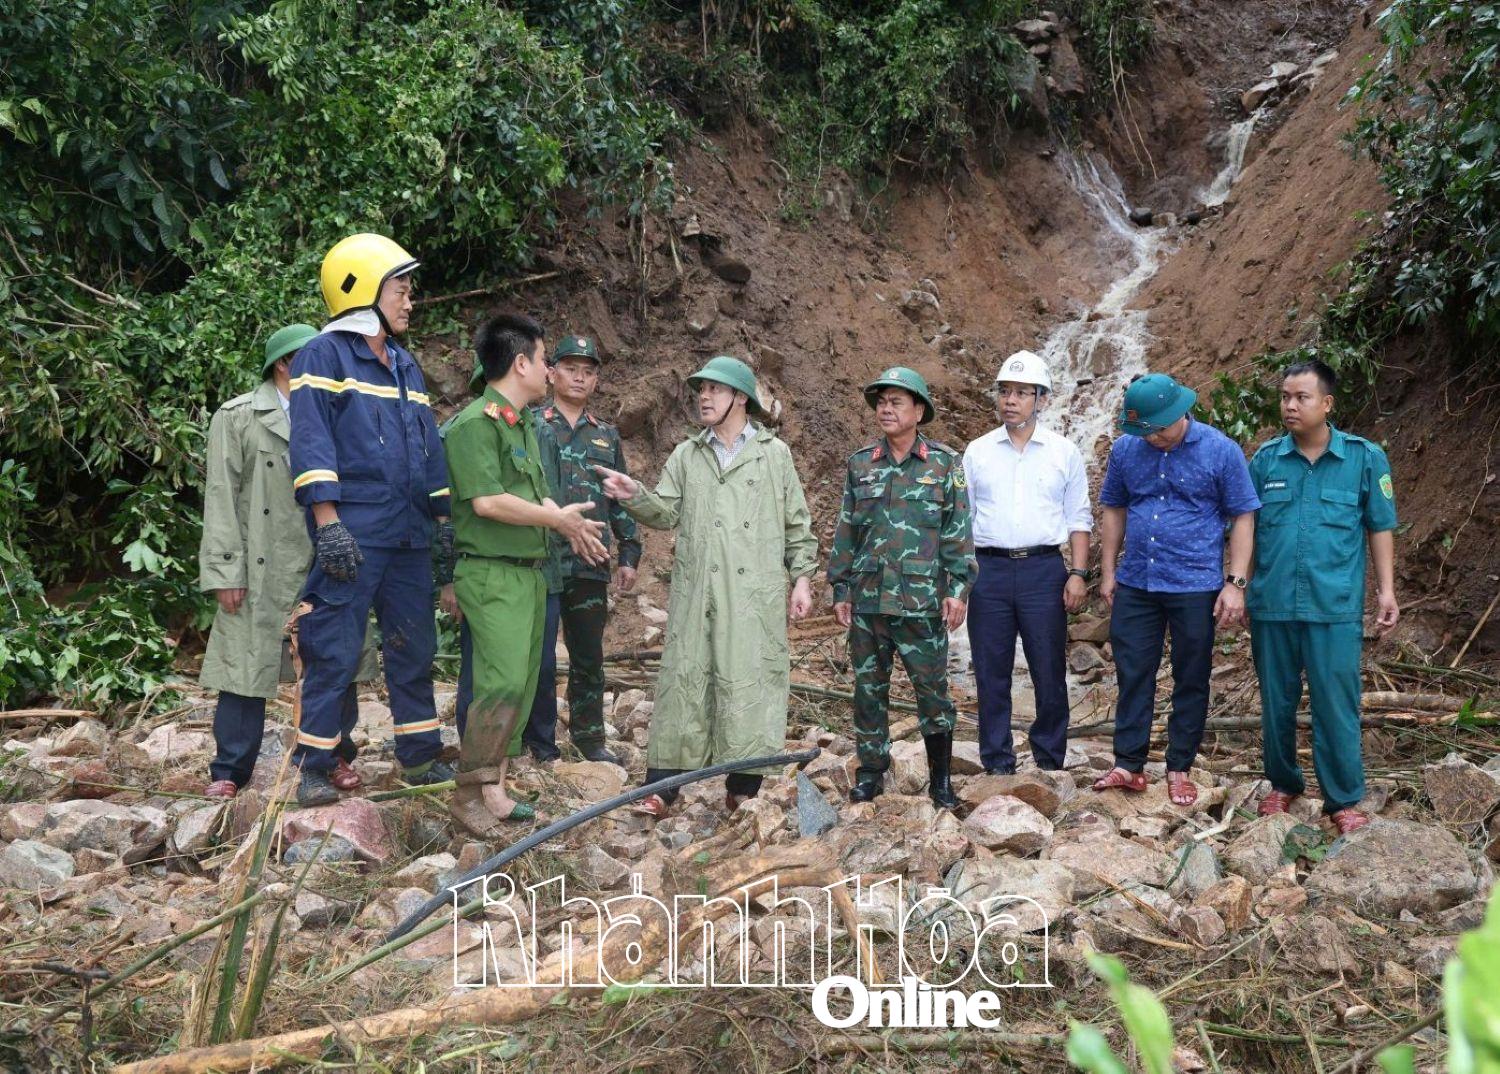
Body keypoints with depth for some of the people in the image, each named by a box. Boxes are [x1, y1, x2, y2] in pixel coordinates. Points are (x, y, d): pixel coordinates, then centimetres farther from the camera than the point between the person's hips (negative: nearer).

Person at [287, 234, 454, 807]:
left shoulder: (405, 366, 19)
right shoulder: (324, 356, -4)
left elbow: (429, 445, 22)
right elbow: (311, 443, -12)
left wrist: (443, 518, 16)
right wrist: (328, 522, -20)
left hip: (409, 537, 8)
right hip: (352, 536, -7)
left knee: (415, 648, 12)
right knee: (334, 653, -5)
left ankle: (420, 757, 23)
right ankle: (315, 769, 4)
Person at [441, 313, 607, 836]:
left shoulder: (524, 424, 16)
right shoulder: (476, 422, -13)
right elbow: (487, 502, -21)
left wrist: (570, 525, 7)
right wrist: (557, 518, -12)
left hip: (530, 573, 9)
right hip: (493, 574, -9)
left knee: (521, 685, 10)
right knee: (503, 683, -15)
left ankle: (493, 789, 17)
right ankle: (467, 795, -6)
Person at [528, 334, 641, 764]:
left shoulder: (606, 436, 15)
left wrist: (629, 554, 13)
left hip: (590, 565, 4)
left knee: (589, 658, 10)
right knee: (539, 655, 1)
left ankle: (589, 737, 21)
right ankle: (541, 743, 11)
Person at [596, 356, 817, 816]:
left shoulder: (774, 454, 9)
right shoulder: (686, 455, 15)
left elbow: (797, 524, 10)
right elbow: (666, 514, 9)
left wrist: (801, 578, 2)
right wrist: (634, 496, -10)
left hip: (755, 594, -2)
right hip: (696, 592, 2)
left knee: (750, 683, -2)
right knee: (683, 679, 0)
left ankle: (743, 792, 7)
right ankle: (661, 790, 3)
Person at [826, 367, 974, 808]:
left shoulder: (944, 464, 1)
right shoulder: (860, 464, 8)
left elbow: (958, 531, 0)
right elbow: (845, 531, 12)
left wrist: (958, 589, -7)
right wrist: (840, 589, 8)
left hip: (922, 601, -3)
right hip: (867, 600, 3)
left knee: (932, 689, 1)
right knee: (868, 689, 9)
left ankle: (940, 778, 13)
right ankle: (871, 771, 22)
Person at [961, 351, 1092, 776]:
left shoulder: (1063, 452, 6)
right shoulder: (977, 452, 9)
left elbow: (1078, 518, 7)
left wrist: (1078, 573, -2)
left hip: (1044, 570, -1)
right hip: (990, 570, 1)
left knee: (1050, 673, 3)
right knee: (991, 674, 4)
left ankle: (1050, 763, 14)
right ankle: (997, 765, 13)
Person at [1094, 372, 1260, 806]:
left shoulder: (1220, 451, -7)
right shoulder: (1125, 450, 3)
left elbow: (1243, 518, -4)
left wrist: (1235, 583, -10)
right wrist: (1108, 571, 10)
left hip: (1195, 587, -3)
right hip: (1135, 586, 3)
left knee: (1191, 681, 7)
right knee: (1132, 676, 6)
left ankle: (1180, 769, 18)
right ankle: (1128, 765, 15)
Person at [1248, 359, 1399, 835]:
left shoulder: (1364, 457, 0)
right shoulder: (1266, 458, 4)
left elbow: (1380, 528, 5)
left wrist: (1387, 590, 1)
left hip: (1334, 605, -2)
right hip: (1271, 604, 2)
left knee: (1336, 705, 0)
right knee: (1277, 702, 12)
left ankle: (1344, 800, 12)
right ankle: (1282, 784, 30)